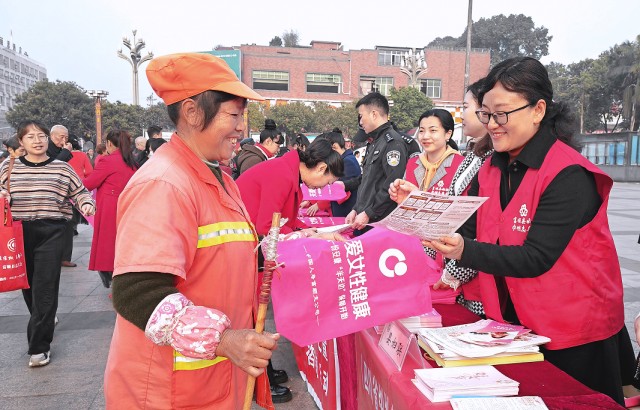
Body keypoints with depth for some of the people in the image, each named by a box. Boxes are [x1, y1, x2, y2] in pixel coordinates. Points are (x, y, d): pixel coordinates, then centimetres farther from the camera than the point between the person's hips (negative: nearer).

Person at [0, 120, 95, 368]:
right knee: (28, 285, 16)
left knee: (45, 290, -6)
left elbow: (80, 192, 7)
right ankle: (43, 321, 44)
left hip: (51, 233, -3)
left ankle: (39, 346, 2)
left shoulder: (62, 168, 1)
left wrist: (87, 204, -13)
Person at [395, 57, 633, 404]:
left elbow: (536, 258, -25)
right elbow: (466, 231, 0)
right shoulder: (492, 169, 2)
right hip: (512, 323, 7)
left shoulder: (568, 176, -20)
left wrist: (465, 251, -37)